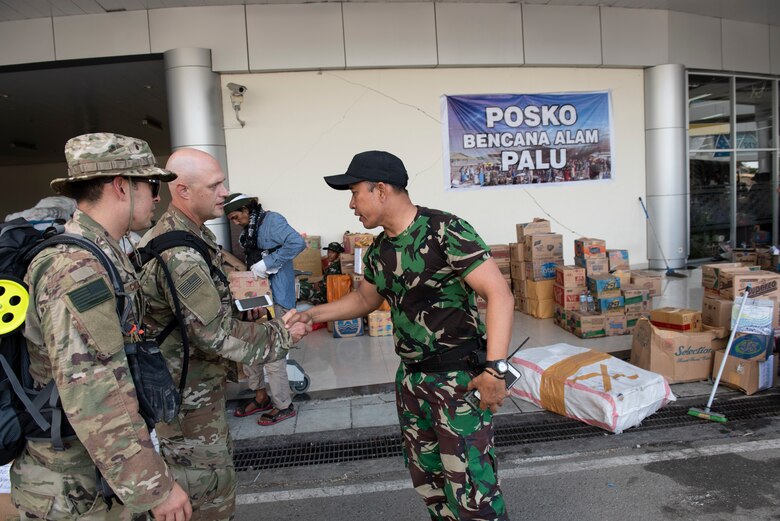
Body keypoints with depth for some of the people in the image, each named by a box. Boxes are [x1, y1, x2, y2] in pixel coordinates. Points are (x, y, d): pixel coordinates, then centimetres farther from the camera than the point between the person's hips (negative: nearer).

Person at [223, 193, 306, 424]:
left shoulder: (271, 220, -10)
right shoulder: (249, 230, 16)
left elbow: (297, 243, -25)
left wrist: (266, 264, -23)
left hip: (275, 296, -9)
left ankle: (284, 406, 12)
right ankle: (261, 397, 29)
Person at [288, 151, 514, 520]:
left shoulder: (446, 231, -18)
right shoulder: (379, 250, 6)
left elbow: (499, 294, -22)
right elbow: (365, 299, 22)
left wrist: (494, 368, -28)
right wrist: (311, 314, 13)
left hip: (459, 377, -7)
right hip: (410, 378, 8)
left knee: (470, 487, 0)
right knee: (427, 479, 19)